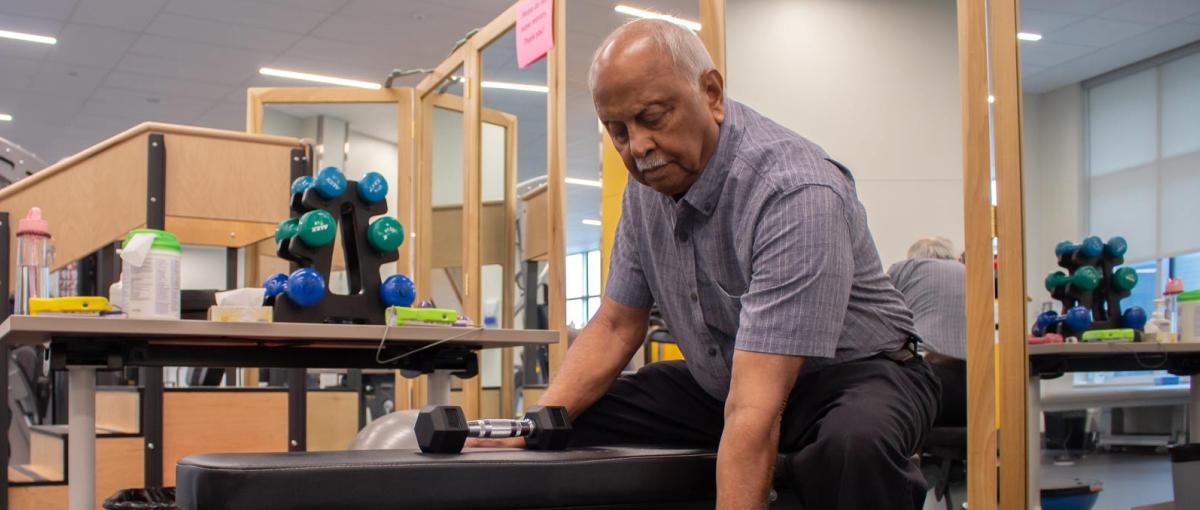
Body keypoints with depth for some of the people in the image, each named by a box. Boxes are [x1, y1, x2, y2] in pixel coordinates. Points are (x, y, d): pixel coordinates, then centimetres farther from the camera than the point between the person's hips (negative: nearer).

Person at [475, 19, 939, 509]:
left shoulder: (795, 193, -31)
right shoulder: (649, 183, -5)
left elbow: (756, 411, -37)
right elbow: (615, 325, 1)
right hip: (724, 380, 6)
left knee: (853, 443, -40)